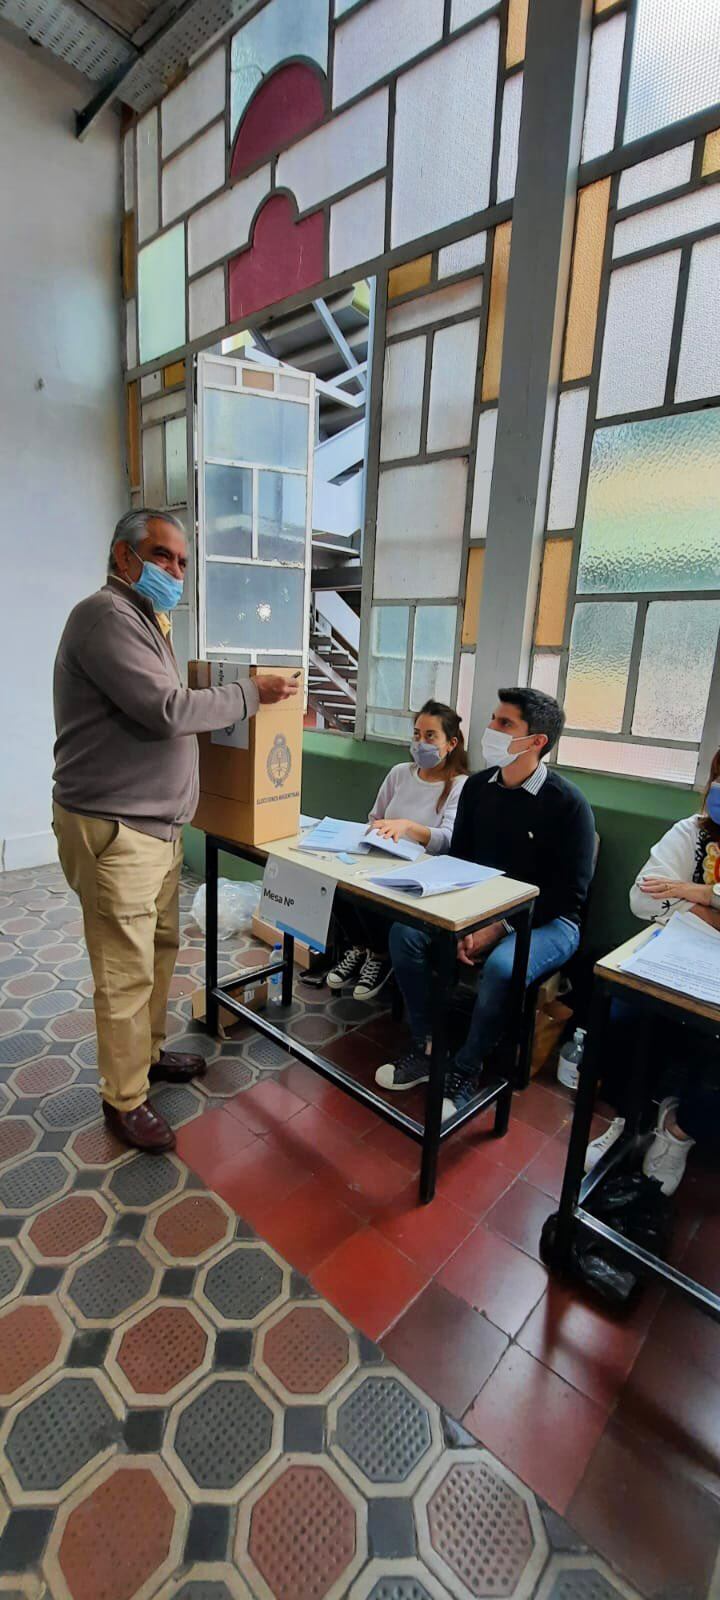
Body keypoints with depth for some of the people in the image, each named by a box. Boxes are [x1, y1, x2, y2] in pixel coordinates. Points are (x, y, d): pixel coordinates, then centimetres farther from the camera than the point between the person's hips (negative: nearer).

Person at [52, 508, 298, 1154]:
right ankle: (125, 1098, 19)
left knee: (160, 948, 19)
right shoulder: (105, 615, -14)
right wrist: (250, 695, -10)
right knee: (127, 973, 1)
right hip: (112, 831, -10)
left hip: (158, 825, 10)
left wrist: (251, 701, 13)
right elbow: (167, 709, -22)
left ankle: (148, 1053, 38)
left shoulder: (146, 622, 19)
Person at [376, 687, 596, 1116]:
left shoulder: (568, 803, -15)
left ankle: (466, 1072, -8)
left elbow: (570, 893, -14)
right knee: (405, 932, -15)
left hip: (548, 921, -5)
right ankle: (426, 1050, 0)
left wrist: (500, 928, -19)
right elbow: (457, 860, 6)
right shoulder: (478, 786, 1)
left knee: (500, 966, -35)